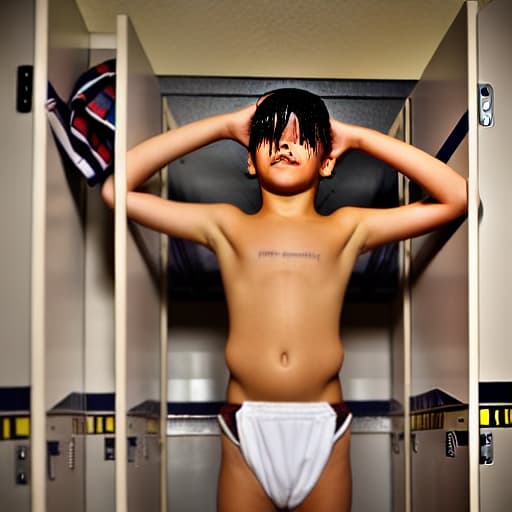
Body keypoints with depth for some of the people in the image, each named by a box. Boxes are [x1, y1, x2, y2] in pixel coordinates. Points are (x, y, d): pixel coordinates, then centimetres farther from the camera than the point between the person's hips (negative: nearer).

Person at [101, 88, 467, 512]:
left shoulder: (347, 229, 9)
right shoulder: (227, 226, 9)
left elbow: (457, 197, 3)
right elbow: (116, 189, 3)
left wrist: (358, 137, 8)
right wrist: (223, 126, 7)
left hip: (324, 430, 0)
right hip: (247, 429, 0)